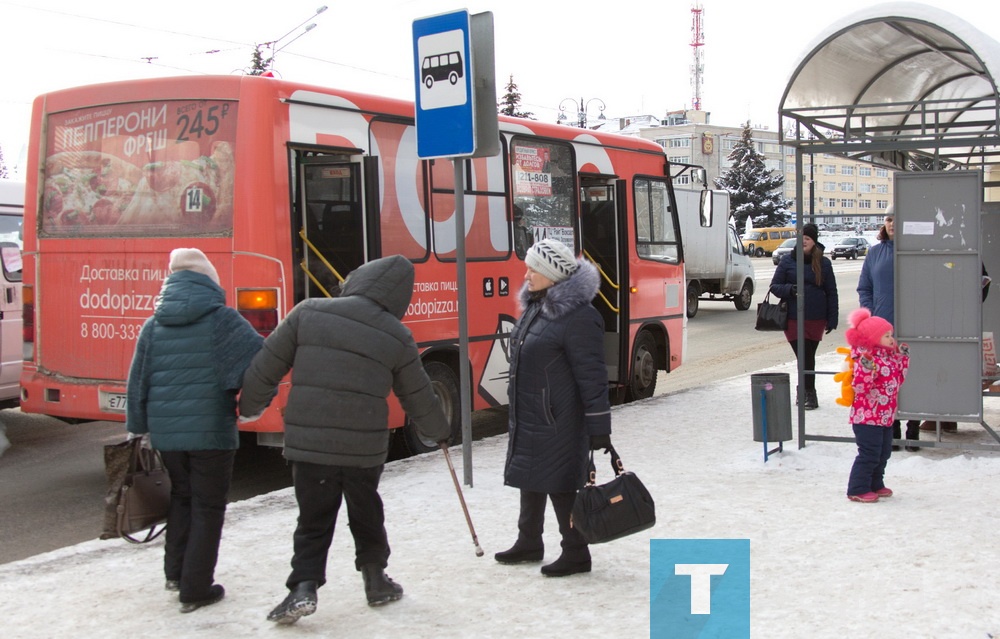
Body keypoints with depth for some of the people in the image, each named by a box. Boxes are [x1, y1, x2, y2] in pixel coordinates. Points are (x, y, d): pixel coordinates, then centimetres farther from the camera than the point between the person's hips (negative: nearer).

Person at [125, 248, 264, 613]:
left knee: (182, 496, 24)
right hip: (212, 432, -4)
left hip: (165, 432, 5)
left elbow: (137, 383, 9)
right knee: (208, 508, 6)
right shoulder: (221, 320, -8)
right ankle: (196, 590, 9)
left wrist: (137, 428, 18)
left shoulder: (153, 326, 6)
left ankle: (175, 571, 26)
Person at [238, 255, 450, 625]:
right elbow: (418, 399, 9)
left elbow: (266, 367, 1)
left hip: (308, 442, 0)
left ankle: (303, 587, -1)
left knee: (313, 522, 11)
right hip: (365, 447, 1)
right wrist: (440, 432, 28)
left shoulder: (309, 312, -3)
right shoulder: (397, 337, -1)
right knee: (366, 517, 21)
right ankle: (375, 579, 31)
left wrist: (249, 408, 18)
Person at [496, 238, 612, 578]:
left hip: (557, 422, -9)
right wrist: (517, 416, 23)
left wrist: (599, 426, -19)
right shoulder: (536, 306, 9)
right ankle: (529, 542, 36)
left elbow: (592, 375, -20)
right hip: (528, 418, 9)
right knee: (530, 479, 20)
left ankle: (576, 553, 14)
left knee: (559, 485, 0)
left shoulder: (577, 317, -20)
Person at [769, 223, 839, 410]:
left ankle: (805, 391, 21)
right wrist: (790, 290, -17)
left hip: (816, 319, 1)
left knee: (808, 356, 6)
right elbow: (774, 286, 4)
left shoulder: (824, 263, 4)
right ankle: (809, 393, 7)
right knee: (803, 356, -4)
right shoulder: (788, 261, 2)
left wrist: (832, 319, 3)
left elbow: (831, 293, 8)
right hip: (793, 318, -1)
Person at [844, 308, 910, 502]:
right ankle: (858, 489, -2)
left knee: (883, 452, 16)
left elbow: (898, 379, 24)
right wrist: (866, 369, -41)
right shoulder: (866, 358, -19)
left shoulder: (890, 357, 12)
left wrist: (903, 359, 20)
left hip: (885, 416, 10)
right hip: (867, 416, -10)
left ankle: (875, 485, 30)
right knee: (869, 454, -9)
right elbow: (860, 387, -26)